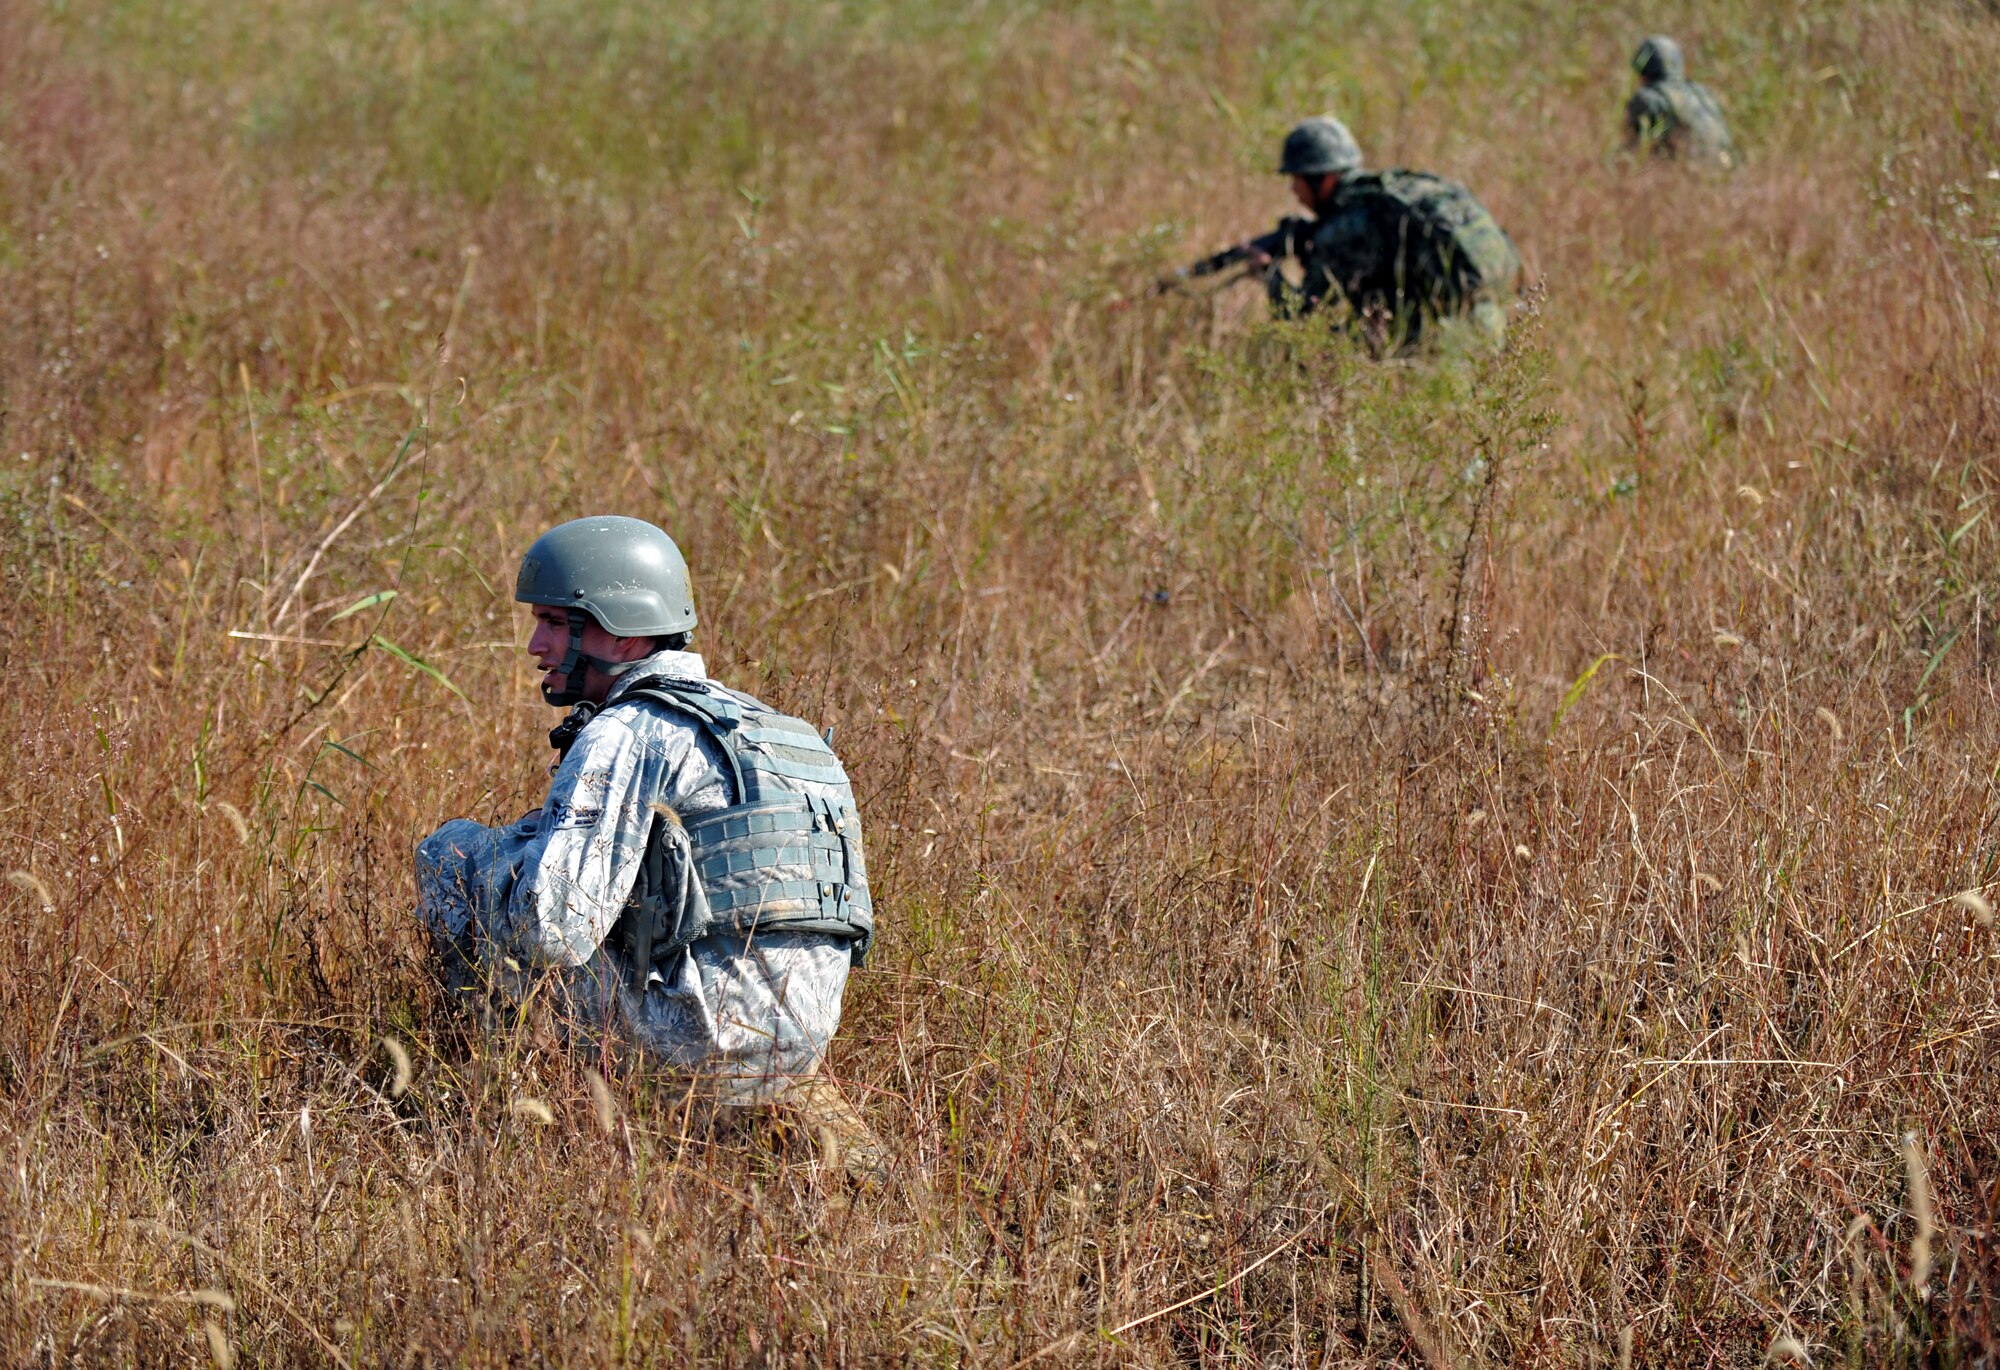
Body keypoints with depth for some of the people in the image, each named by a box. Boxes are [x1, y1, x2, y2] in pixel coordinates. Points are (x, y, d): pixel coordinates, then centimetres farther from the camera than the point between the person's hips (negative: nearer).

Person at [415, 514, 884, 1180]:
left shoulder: (625, 736, -7)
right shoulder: (773, 730, 19)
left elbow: (549, 929, -16)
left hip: (704, 1035, -8)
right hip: (802, 1041, 8)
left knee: (452, 849, 3)